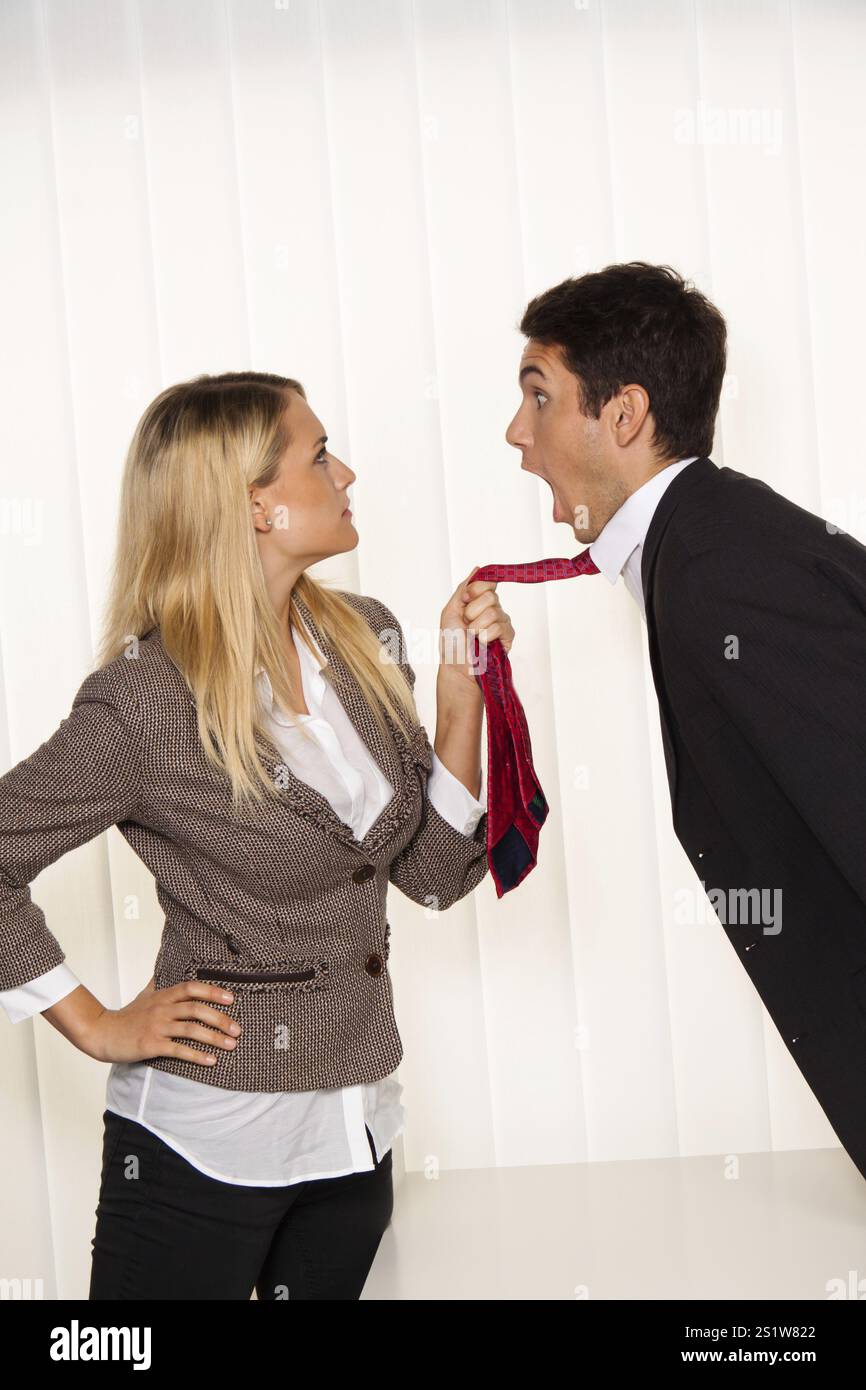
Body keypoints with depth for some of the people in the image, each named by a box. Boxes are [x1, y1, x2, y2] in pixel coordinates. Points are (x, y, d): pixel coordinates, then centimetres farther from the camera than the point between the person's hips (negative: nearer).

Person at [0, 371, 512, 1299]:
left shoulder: (365, 638, 2)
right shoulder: (147, 700, -17)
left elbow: (434, 872, 4)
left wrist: (460, 692, -7)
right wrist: (98, 1028, -9)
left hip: (356, 1126, 6)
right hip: (205, 1144, -5)